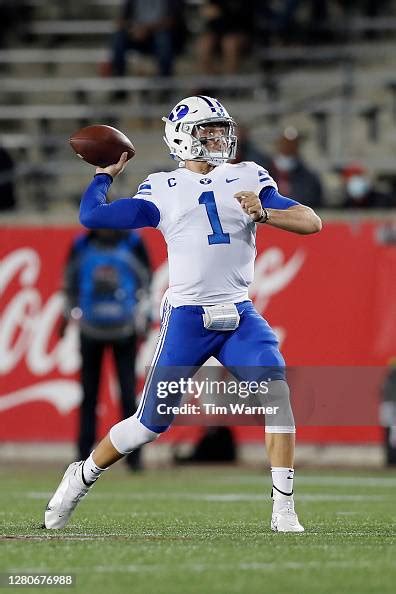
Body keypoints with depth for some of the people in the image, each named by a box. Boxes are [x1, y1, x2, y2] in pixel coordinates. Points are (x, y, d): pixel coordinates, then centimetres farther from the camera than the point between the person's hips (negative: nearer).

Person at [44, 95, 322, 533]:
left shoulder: (248, 179, 9)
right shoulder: (163, 190, 5)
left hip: (239, 316, 2)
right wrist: (106, 173, 15)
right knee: (152, 423, 0)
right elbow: (91, 216, 1)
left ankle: (283, 509, -14)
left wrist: (265, 214, -16)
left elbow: (312, 222, 1)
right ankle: (83, 475, 26)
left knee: (277, 393, -20)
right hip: (187, 318, -2)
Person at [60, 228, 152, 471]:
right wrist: (68, 314, 10)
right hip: (91, 330, 1)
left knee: (128, 393, -4)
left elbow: (146, 281, 4)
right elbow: (70, 281, 12)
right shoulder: (81, 246, 3)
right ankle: (85, 453, 8)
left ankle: (133, 455, 2)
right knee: (89, 394, 2)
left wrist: (144, 315, -2)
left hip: (124, 330, -1)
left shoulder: (133, 244, -1)